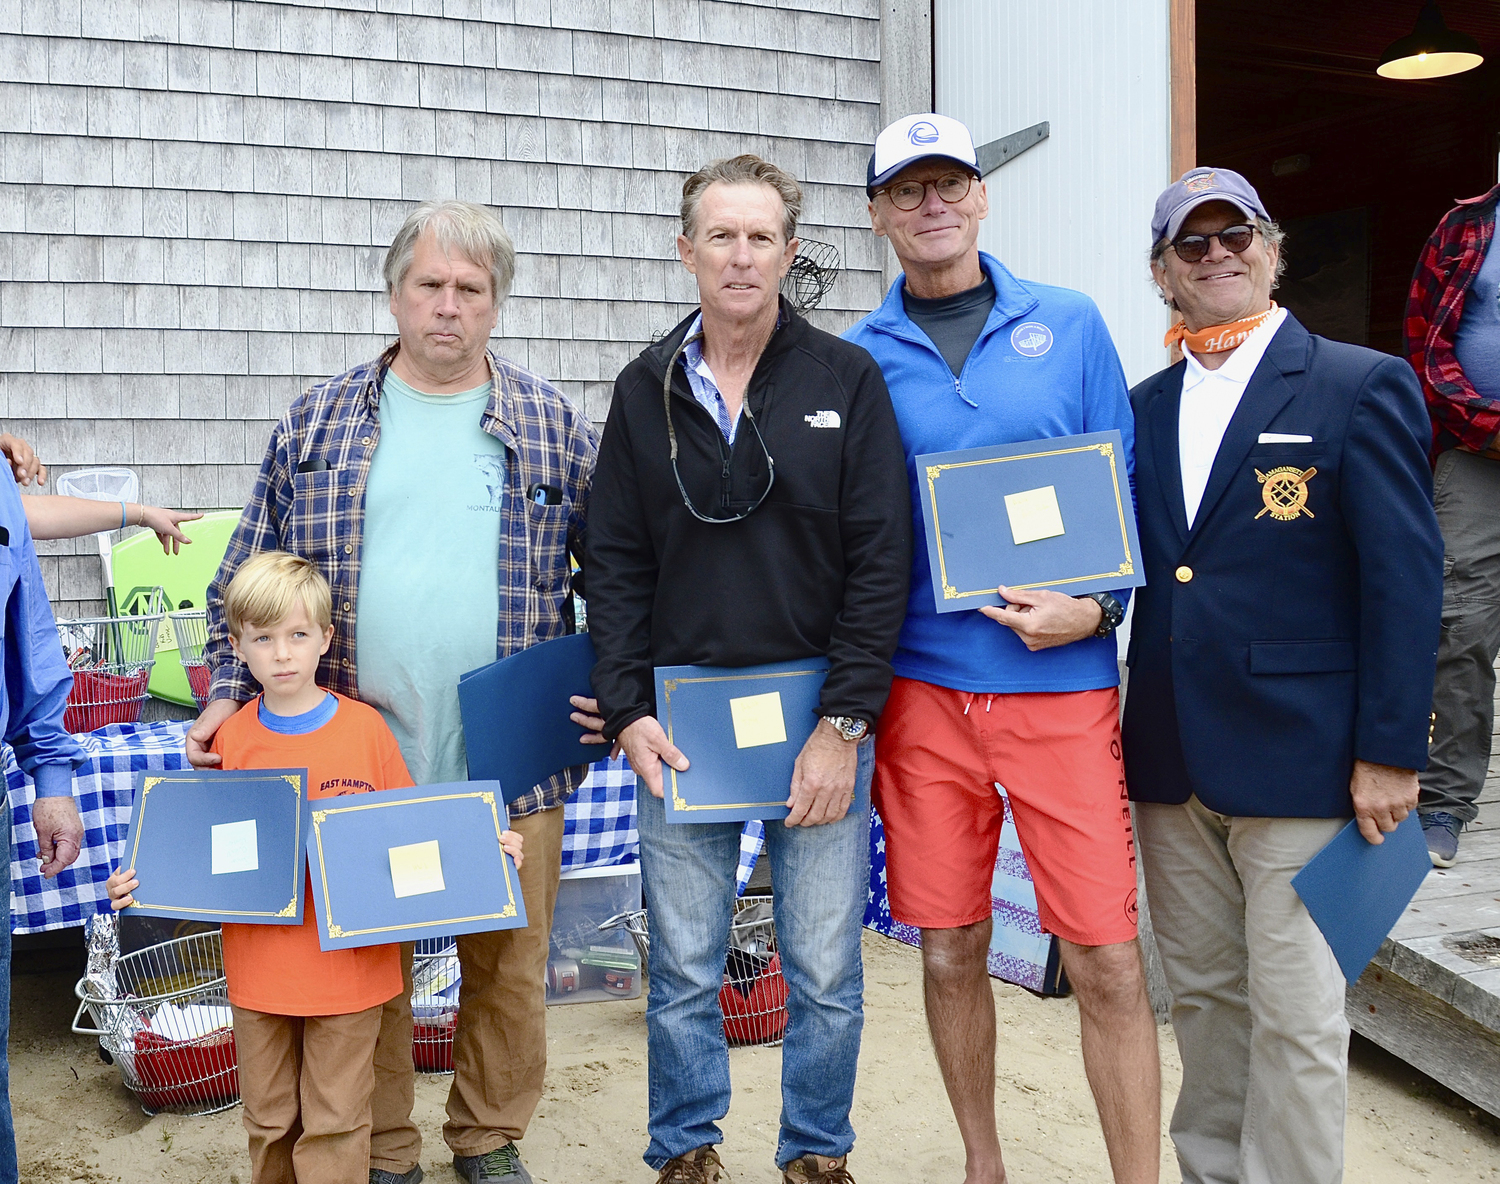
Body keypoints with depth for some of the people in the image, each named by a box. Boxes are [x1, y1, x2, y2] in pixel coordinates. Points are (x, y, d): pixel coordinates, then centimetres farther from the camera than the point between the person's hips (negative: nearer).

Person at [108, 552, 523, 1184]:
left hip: (348, 961, -2)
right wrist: (146, 882, -8)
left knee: (335, 1121, 6)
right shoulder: (230, 738, -1)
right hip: (258, 964, 2)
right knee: (267, 1118, 16)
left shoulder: (365, 727, -5)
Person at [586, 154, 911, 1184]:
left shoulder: (847, 379, 1)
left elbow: (881, 559, -4)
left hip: (819, 711, -1)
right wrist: (627, 710, -4)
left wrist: (844, 722, -10)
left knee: (826, 969, 7)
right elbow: (615, 564, 7)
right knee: (684, 965, 10)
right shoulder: (647, 390, 7)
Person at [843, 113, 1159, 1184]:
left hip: (1063, 683, -1)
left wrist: (1096, 609, -11)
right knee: (951, 952, 10)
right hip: (921, 687, 1)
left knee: (1107, 961, -2)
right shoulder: (858, 360, 6)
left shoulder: (1069, 325, 5)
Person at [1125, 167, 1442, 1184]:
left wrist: (1390, 752, -11)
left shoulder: (1363, 386, -4)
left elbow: (1406, 576, -8)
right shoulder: (1145, 407, 12)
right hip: (1171, 760, 6)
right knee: (1203, 995, 17)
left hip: (1297, 758, -5)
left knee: (1294, 1015, 1)